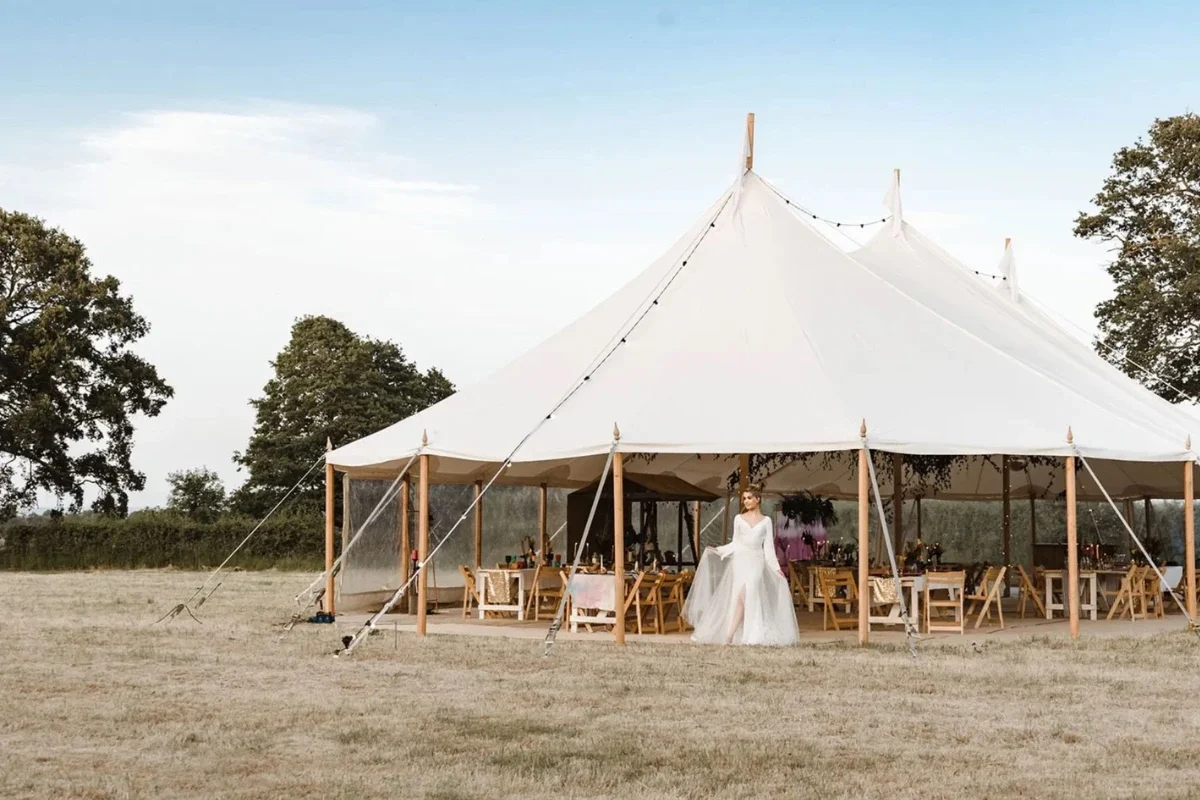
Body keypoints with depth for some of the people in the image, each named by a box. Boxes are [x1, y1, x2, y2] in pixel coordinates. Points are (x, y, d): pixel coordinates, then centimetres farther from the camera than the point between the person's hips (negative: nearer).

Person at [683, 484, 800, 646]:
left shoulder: (766, 520, 8)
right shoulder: (739, 519, 10)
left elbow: (768, 547, 6)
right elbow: (735, 543, 11)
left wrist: (776, 567, 0)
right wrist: (717, 550, -2)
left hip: (756, 561, -1)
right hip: (740, 560, 1)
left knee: (746, 595, -17)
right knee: (741, 595, -14)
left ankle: (730, 635, -19)